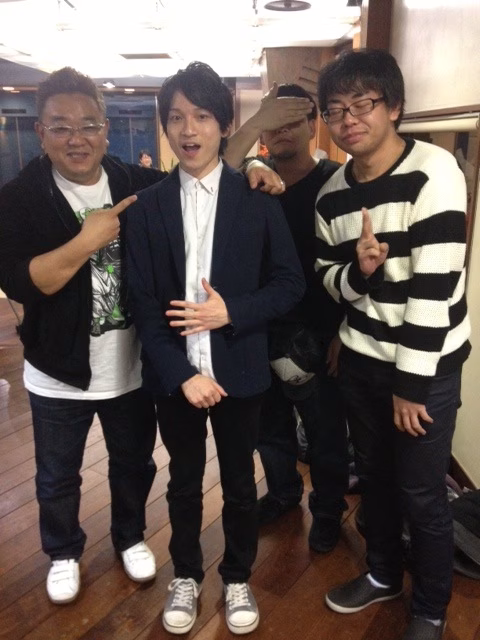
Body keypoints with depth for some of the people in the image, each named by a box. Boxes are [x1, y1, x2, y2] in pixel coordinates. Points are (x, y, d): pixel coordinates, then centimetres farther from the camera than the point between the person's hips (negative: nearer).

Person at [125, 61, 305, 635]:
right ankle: (186, 575, 42)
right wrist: (181, 374, -13)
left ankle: (238, 578, 40)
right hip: (174, 375, 1)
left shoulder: (257, 199, -5)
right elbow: (142, 303, -5)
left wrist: (230, 312, -19)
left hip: (239, 372, -1)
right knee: (183, 482, 18)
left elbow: (289, 283, -3)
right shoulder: (147, 207, -2)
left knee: (239, 483, 16)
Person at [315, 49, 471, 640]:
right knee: (373, 475, 19)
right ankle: (384, 573, 44)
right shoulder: (332, 194, 2)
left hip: (426, 364, -5)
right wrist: (357, 269, -16)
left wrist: (411, 383, -18)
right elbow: (328, 279, 8)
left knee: (421, 493, 6)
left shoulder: (433, 172, -16)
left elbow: (434, 285, -20)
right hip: (360, 359, 6)